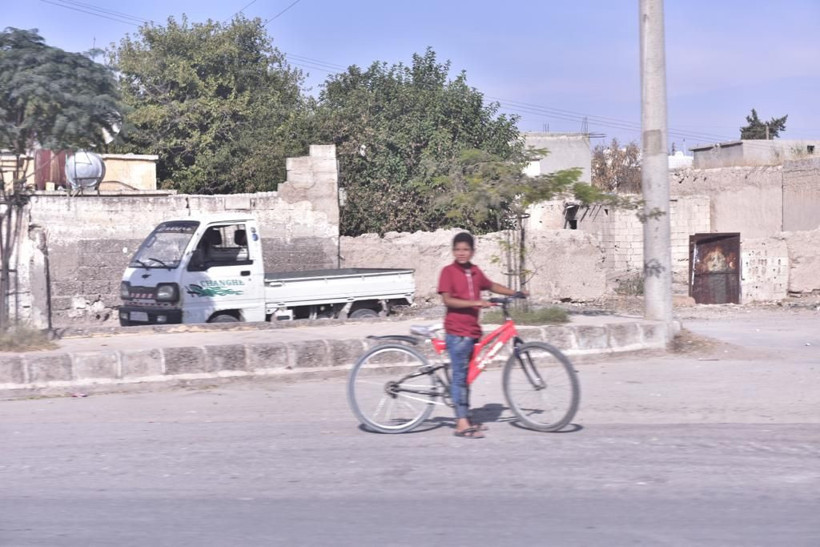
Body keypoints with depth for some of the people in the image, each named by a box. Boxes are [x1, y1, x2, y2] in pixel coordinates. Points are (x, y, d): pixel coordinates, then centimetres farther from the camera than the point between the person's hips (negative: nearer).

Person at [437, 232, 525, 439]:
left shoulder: (475, 271, 11)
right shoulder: (448, 271, -7)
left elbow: (492, 286, 28)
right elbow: (447, 299, -17)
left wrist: (515, 293, 20)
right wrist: (475, 302, -25)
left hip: (473, 330, 7)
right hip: (456, 331, -7)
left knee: (466, 375, 13)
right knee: (459, 375, -8)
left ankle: (465, 419, 21)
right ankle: (462, 424, -8)